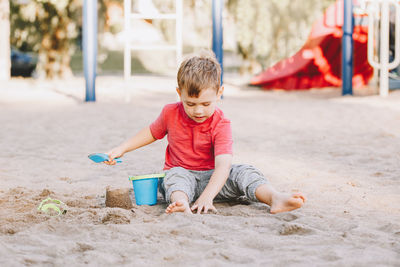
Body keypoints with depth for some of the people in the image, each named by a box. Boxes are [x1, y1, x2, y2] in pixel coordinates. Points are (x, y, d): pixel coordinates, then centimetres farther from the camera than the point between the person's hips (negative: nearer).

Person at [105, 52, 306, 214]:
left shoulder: (220, 125, -16)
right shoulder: (171, 114, -5)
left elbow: (223, 166, -30)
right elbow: (152, 132, 19)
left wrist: (207, 196, -46)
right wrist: (122, 149, 12)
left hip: (211, 178, 0)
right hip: (180, 175, 1)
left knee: (242, 172, -25)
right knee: (176, 174, -35)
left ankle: (275, 199, -47)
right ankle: (181, 204, -65)